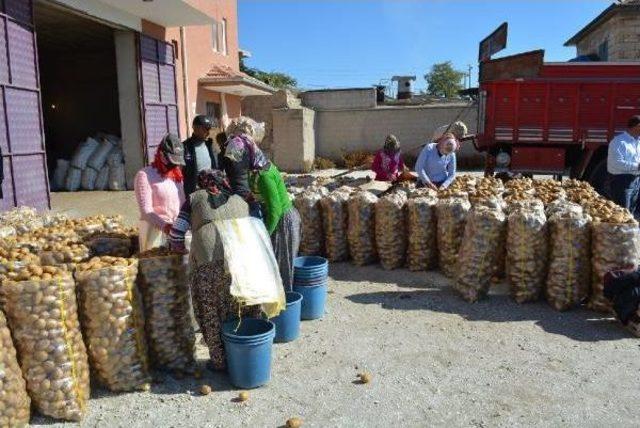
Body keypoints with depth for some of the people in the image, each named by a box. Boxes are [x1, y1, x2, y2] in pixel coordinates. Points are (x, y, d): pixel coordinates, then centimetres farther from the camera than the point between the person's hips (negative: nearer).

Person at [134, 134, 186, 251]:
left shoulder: (177, 174, 15)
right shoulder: (145, 175, -5)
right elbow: (145, 211, -14)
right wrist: (164, 225, -27)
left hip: (176, 230, 6)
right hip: (156, 230, -6)